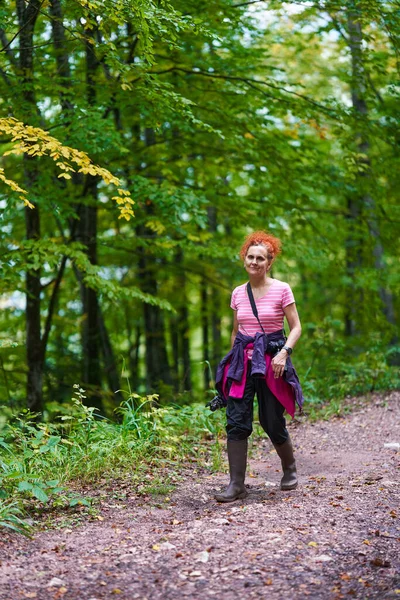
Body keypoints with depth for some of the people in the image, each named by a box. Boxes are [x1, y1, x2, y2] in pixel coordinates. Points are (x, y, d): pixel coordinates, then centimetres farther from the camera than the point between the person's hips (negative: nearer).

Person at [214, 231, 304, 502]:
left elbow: (296, 327, -4)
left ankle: (290, 469, 31)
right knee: (236, 422, -8)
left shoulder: (281, 289, -4)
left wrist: (284, 353, -18)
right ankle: (237, 484, -4)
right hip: (243, 361, 4)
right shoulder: (238, 293, 9)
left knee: (273, 424, 3)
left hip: (271, 360, -3)